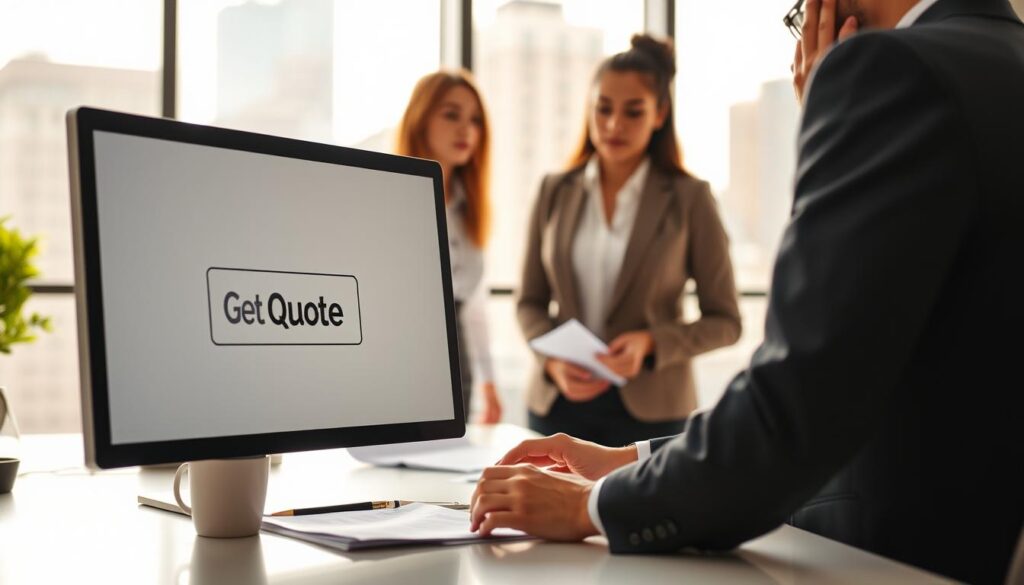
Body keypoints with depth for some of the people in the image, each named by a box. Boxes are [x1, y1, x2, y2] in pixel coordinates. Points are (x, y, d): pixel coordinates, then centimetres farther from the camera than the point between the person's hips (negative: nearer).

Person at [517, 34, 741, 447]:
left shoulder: (689, 199, -4)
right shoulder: (555, 192, 4)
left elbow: (724, 321, -2)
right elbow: (531, 302, 8)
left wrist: (651, 343, -18)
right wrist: (554, 359, -10)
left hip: (649, 408, -2)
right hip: (558, 400, 3)